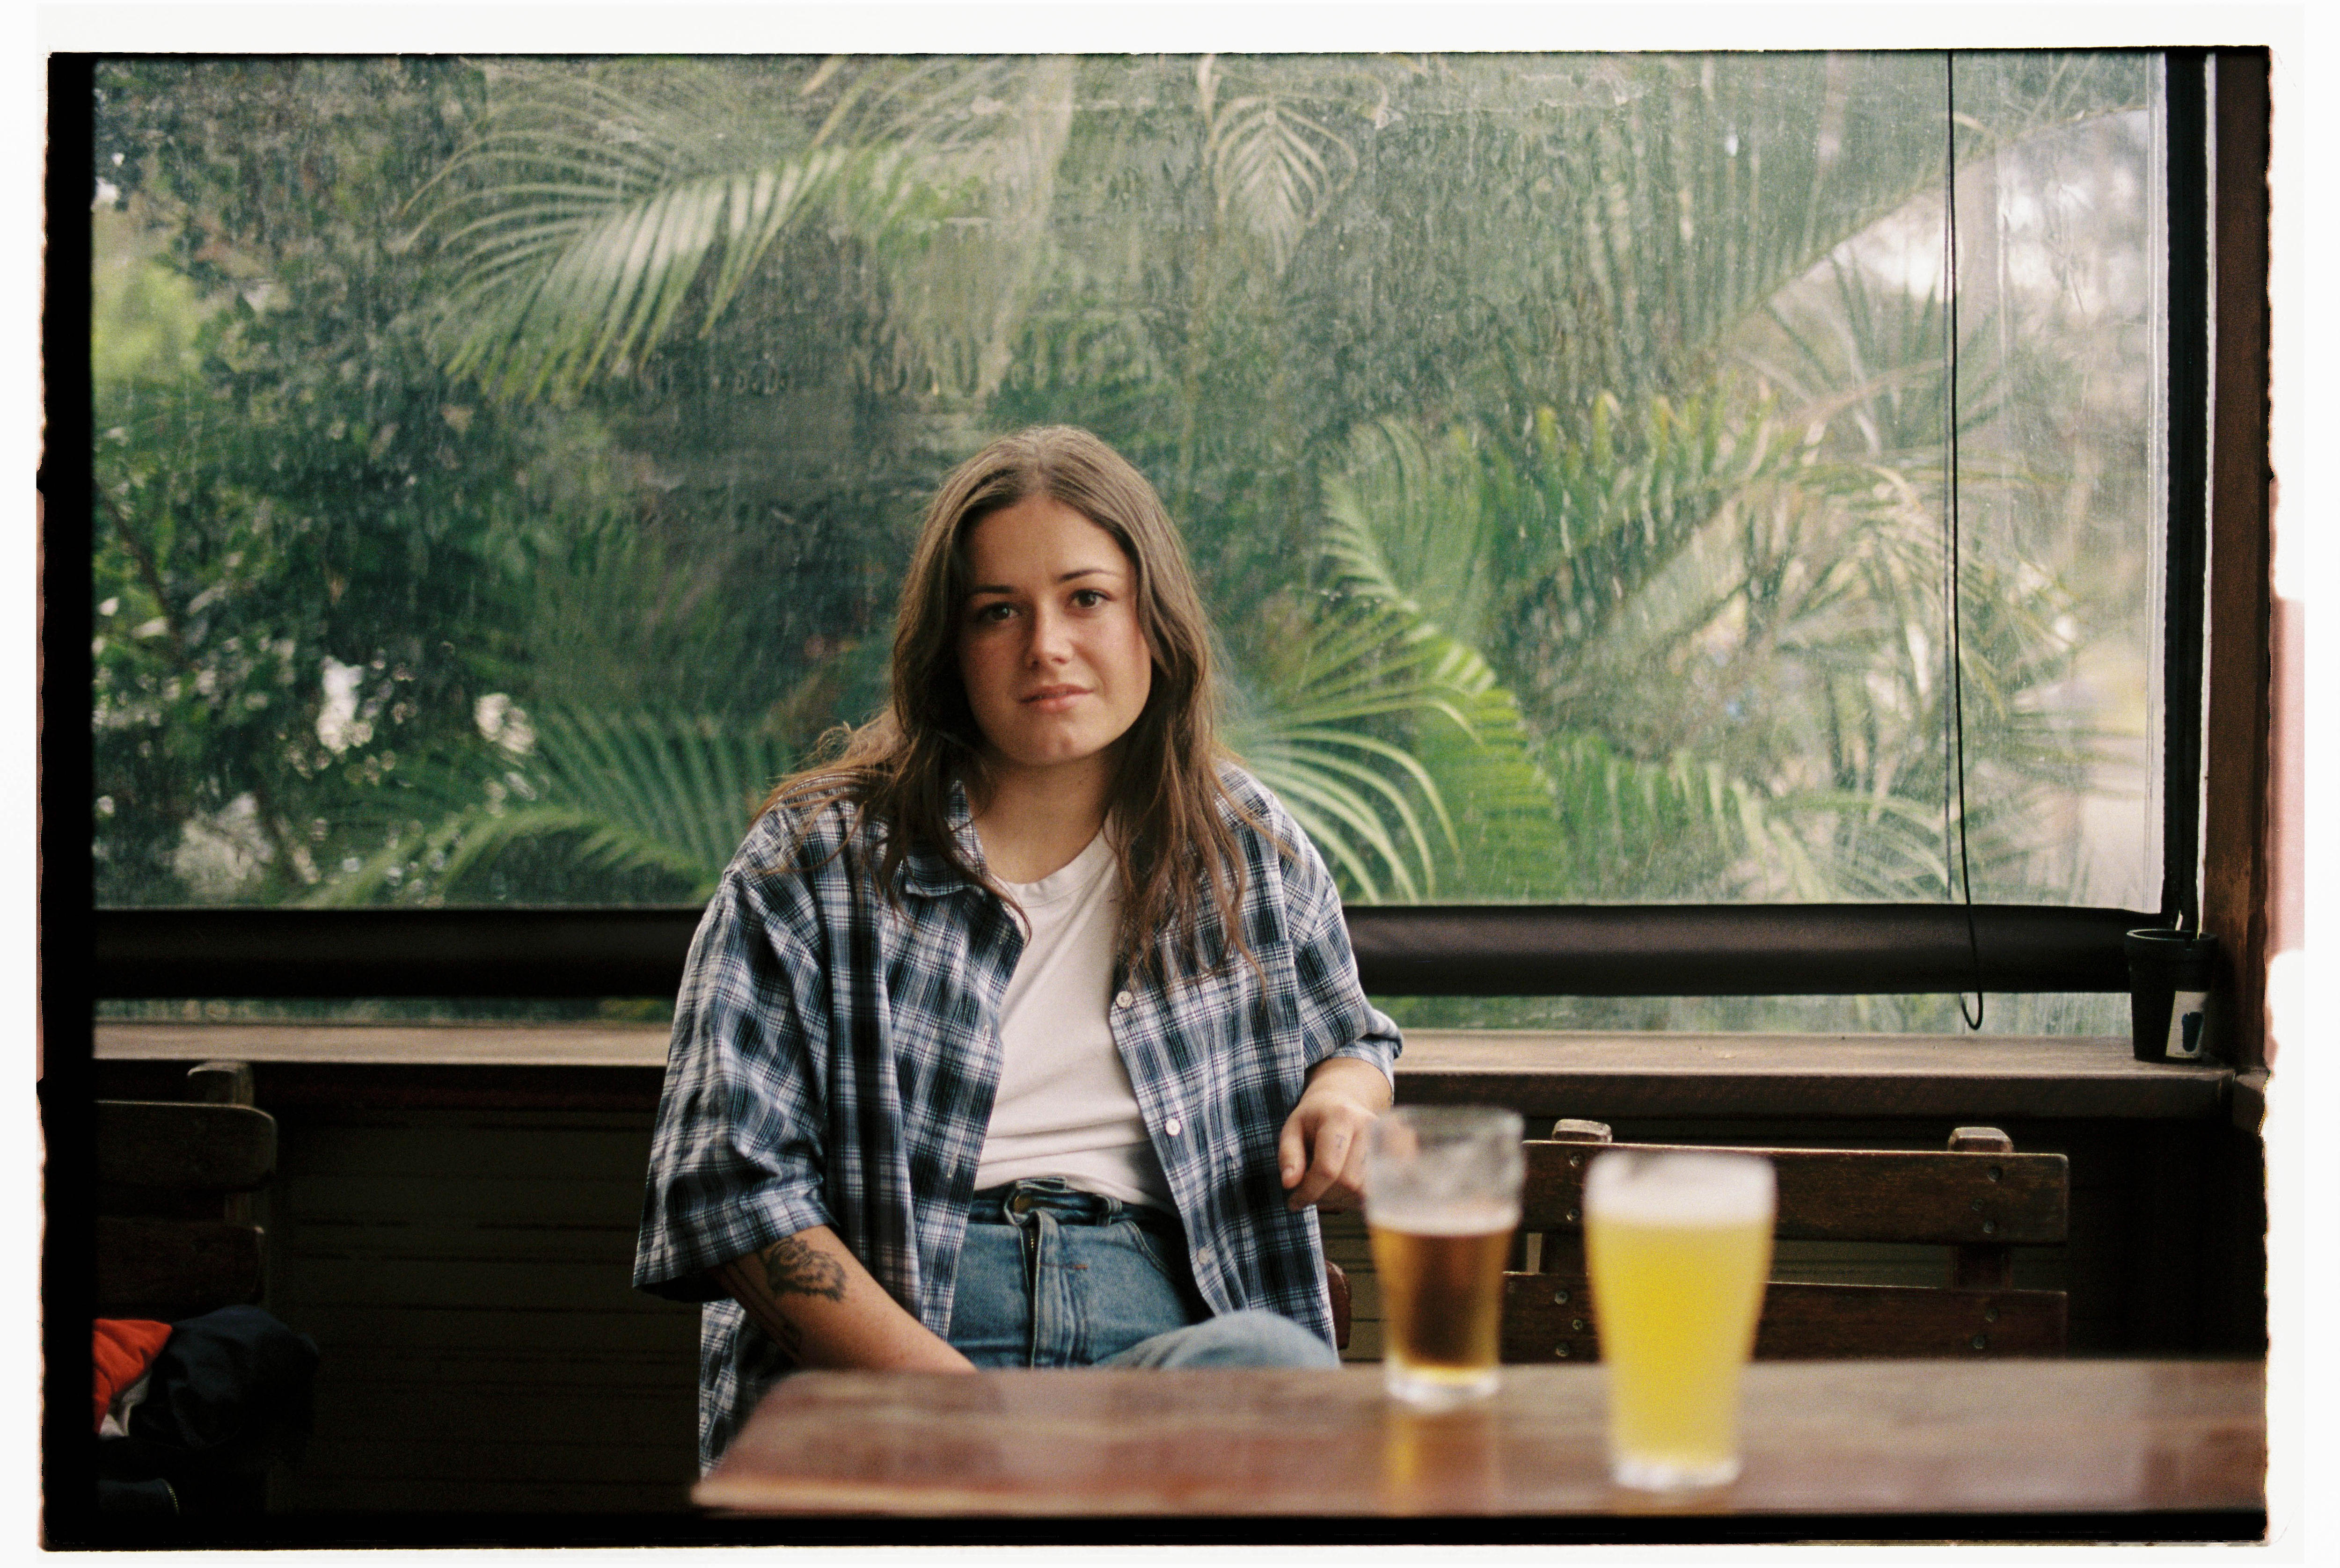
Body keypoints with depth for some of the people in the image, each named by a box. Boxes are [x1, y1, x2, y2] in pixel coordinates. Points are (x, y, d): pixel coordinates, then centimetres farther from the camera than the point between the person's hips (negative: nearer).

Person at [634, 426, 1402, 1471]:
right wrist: (959, 1404, -14)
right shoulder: (812, 865, 6)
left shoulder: (1254, 853, 16)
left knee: (1274, 1363, -33)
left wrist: (1347, 1093, 7)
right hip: (876, 1351, -4)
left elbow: (1347, 1036, 36)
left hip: (1166, 1324, 4)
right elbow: (726, 1185, -2)